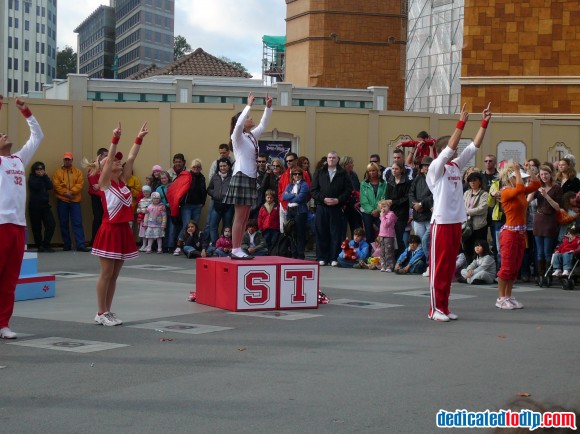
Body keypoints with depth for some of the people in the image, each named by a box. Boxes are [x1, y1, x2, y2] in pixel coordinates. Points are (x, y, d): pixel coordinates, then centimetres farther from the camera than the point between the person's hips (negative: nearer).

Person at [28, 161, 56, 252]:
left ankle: (45, 245, -3)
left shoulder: (44, 178, 15)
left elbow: (50, 186, -3)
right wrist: (40, 177, -13)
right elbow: (36, 186, -16)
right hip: (35, 206, -4)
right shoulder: (32, 178, 3)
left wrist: (45, 176, -6)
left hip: (45, 205, 4)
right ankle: (39, 246, 10)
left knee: (51, 225, -9)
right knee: (36, 227, -1)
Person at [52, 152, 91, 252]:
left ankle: (80, 245, -9)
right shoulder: (57, 172, 5)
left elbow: (80, 184, -4)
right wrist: (66, 193, -15)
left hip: (75, 201, 0)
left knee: (77, 223, -5)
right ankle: (66, 245, 13)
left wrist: (71, 192, -16)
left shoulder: (78, 172, 8)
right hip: (62, 201, 0)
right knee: (64, 224, 5)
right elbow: (57, 185, -5)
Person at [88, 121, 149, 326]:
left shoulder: (123, 181, 12)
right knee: (106, 274, -2)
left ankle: (108, 312, 17)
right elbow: (109, 158, -19)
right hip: (110, 230, -7)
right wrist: (115, 138, -28)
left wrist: (139, 138, 5)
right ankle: (101, 313, 4)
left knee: (114, 275, 10)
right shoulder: (105, 182, -6)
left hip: (123, 230, 7)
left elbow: (131, 158, 9)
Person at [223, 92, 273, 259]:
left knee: (244, 218, 7)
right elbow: (239, 123, -24)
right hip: (241, 177, -8)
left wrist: (268, 107, 14)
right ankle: (236, 250, -8)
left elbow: (263, 125, 24)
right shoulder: (238, 136, -5)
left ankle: (237, 250, 9)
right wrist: (249, 105, -23)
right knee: (239, 217, -9)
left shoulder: (252, 136, 16)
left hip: (251, 178, 8)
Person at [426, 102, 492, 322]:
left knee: (450, 267, 10)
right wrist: (461, 122, -22)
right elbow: (451, 147, -21)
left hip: (456, 221, 8)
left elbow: (474, 147, 9)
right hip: (441, 222, -8)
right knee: (438, 266, -4)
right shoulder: (435, 168, -8)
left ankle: (444, 307, 16)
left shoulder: (456, 166, 12)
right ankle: (435, 308, 1)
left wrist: (484, 123, 2)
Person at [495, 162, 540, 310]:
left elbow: (536, 184, 16)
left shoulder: (521, 192, 11)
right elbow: (520, 188, -30)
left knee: (515, 268, 10)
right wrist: (517, 171, -21)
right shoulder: (506, 192, -13)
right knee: (507, 267, -5)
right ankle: (501, 298, 1)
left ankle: (508, 296, 17)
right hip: (510, 232, -8)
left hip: (521, 232, 8)